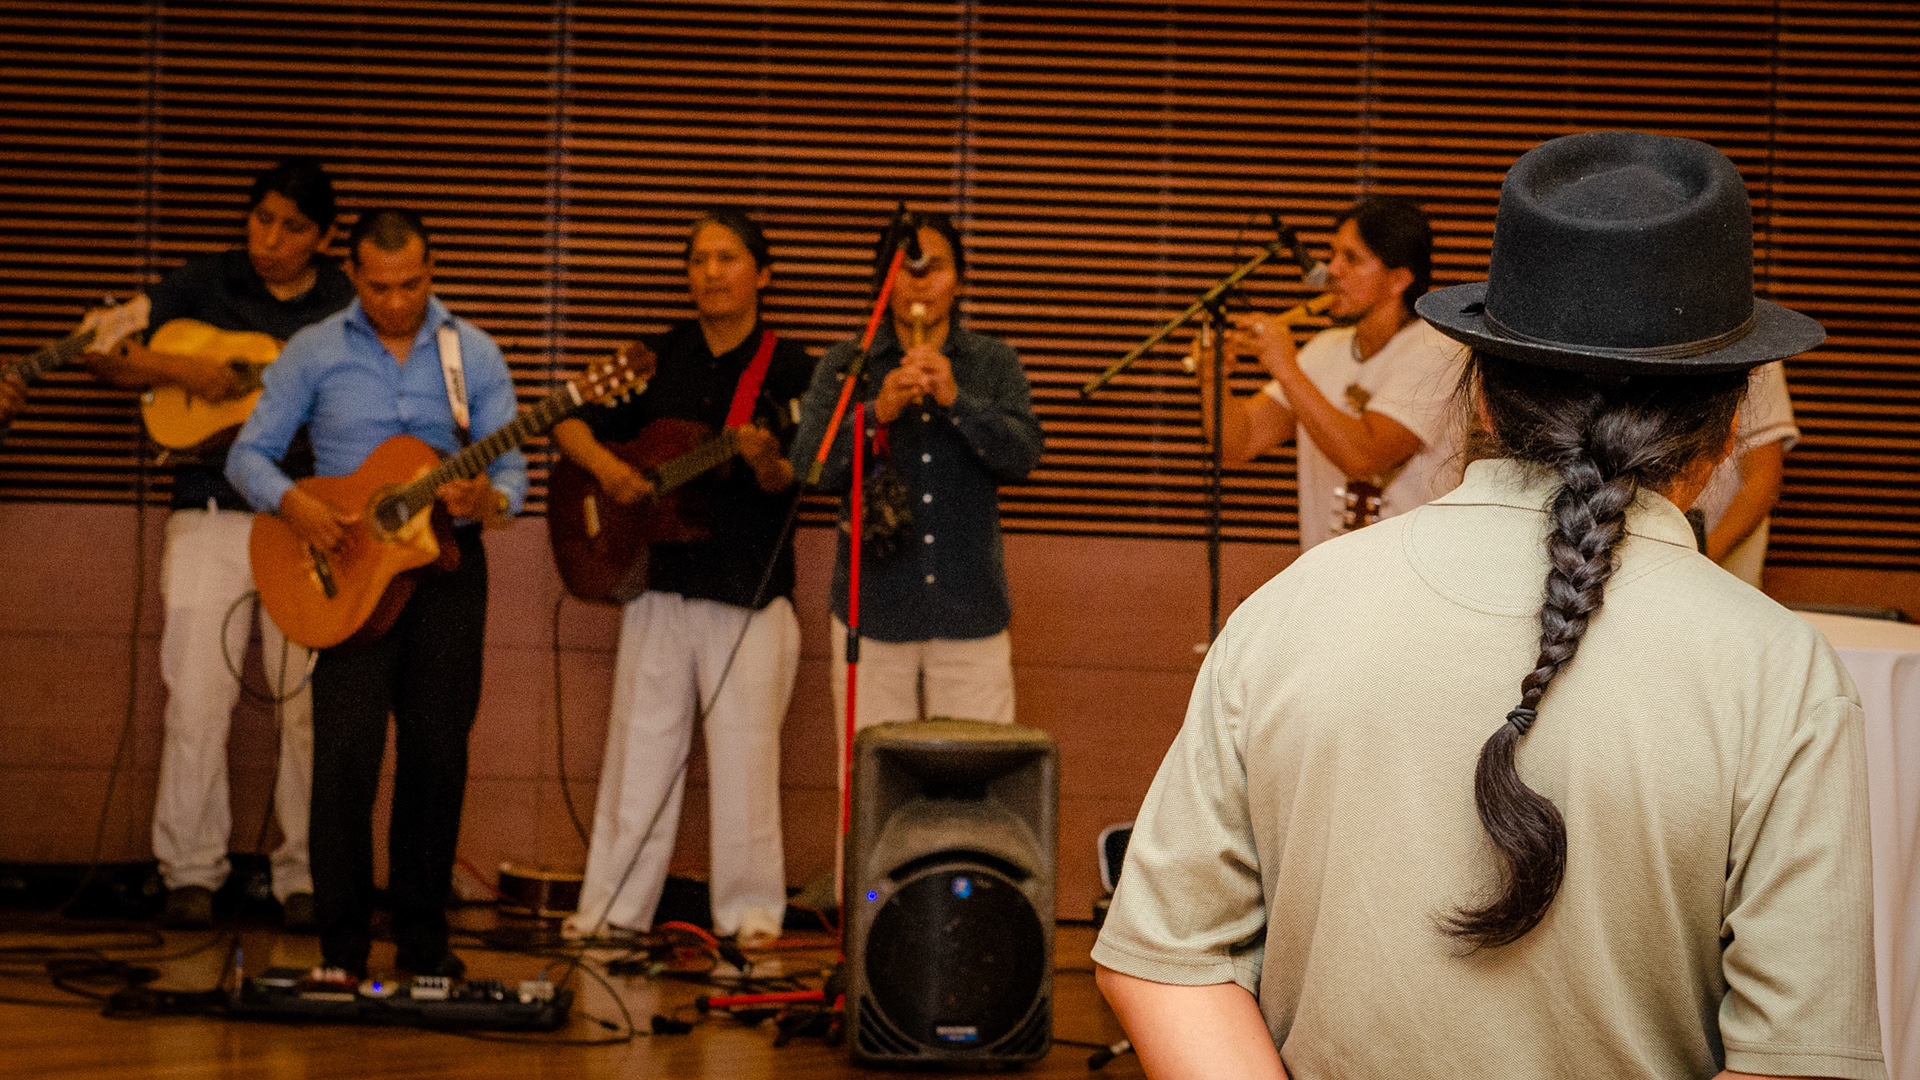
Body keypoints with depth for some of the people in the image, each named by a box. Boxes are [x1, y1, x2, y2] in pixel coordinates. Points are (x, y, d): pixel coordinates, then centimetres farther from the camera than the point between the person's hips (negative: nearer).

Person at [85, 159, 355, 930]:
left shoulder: (353, 309, 7)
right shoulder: (203, 286, 7)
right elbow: (103, 355, 5)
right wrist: (178, 370, -11)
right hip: (213, 512, 0)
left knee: (312, 702, -2)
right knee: (196, 694, -3)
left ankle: (304, 875, 8)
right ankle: (190, 872, 6)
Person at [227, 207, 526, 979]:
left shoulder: (474, 354, 4)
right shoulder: (314, 352, 2)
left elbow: (510, 466, 2)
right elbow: (248, 454, 2)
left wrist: (490, 500, -21)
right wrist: (293, 505, -17)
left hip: (446, 564, 1)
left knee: (438, 751, 3)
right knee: (346, 750, -10)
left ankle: (422, 937, 14)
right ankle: (343, 943, -1)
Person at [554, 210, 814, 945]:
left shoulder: (788, 368, -1)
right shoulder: (659, 358, 9)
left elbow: (790, 486, -8)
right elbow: (571, 422, 12)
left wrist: (767, 462, -29)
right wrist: (604, 465, -7)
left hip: (748, 589, -3)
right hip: (659, 583, 3)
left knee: (744, 753, -2)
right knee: (639, 747, 7)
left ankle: (750, 911, 7)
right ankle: (612, 907, 14)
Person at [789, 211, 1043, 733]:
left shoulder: (995, 363, 9)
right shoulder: (845, 364, 7)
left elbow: (1023, 456, -4)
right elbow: (809, 467, -3)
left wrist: (956, 400, -18)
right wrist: (879, 411, -17)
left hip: (971, 611, 0)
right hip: (874, 609, 0)